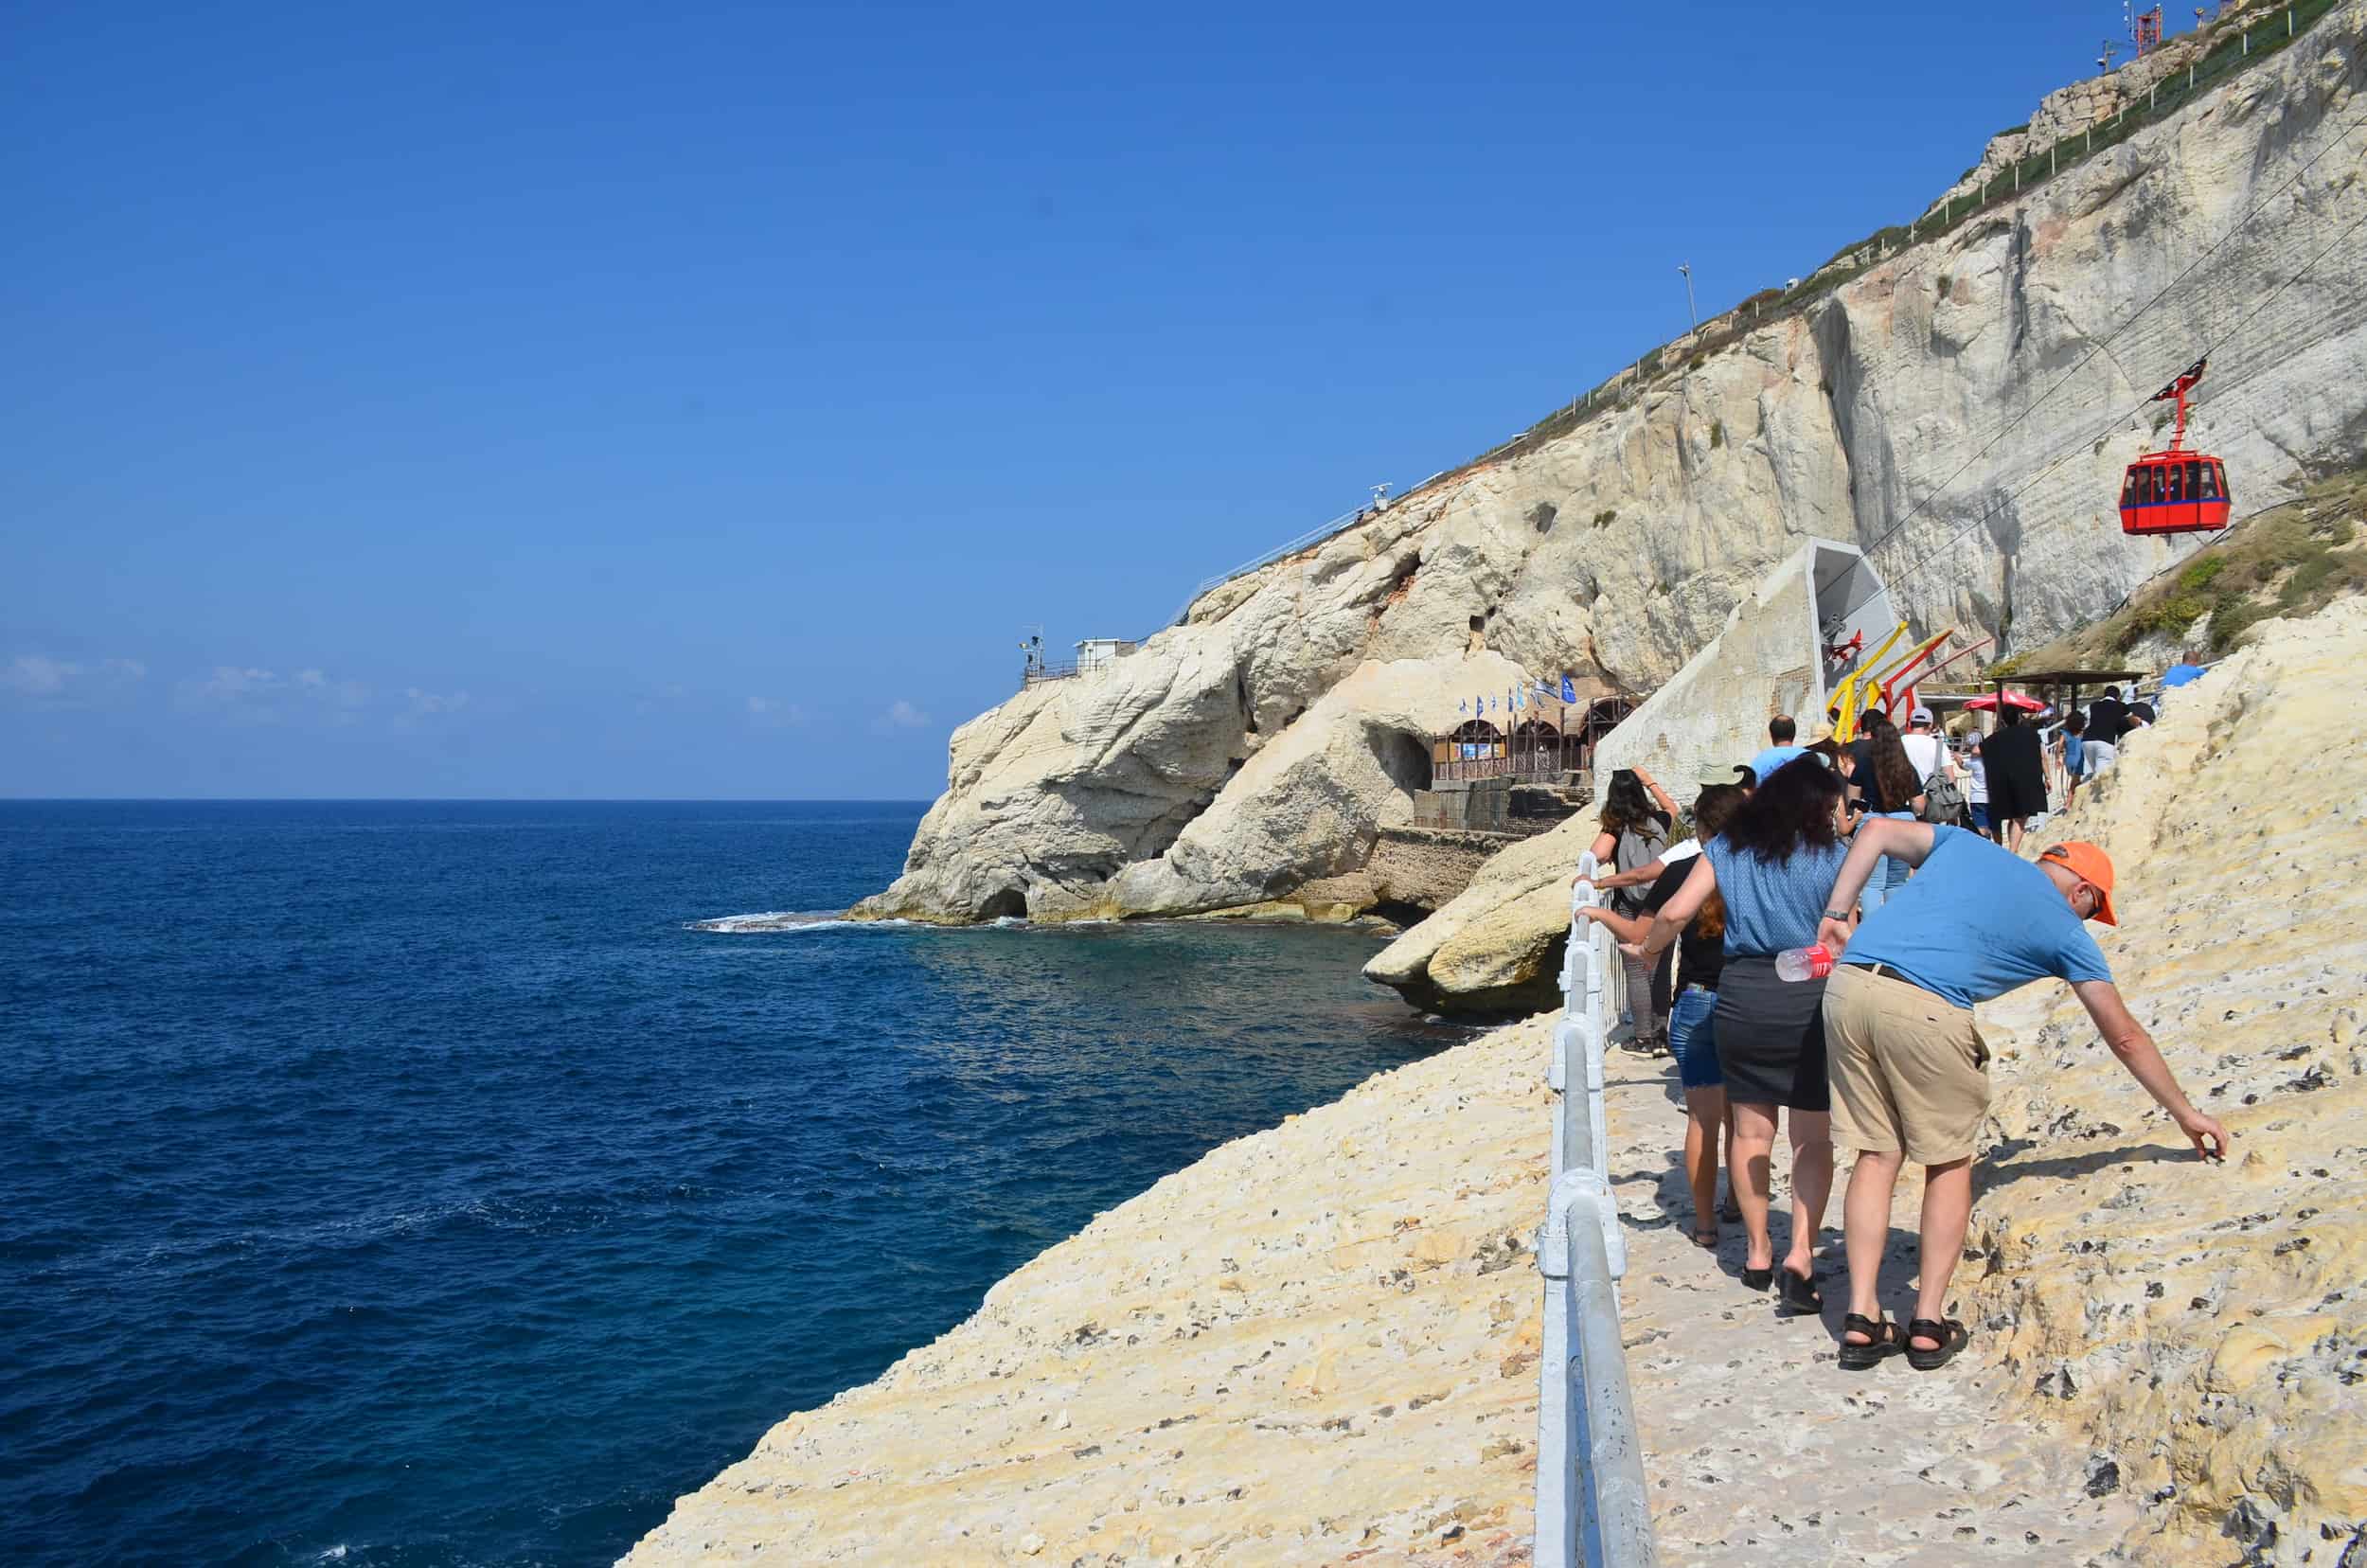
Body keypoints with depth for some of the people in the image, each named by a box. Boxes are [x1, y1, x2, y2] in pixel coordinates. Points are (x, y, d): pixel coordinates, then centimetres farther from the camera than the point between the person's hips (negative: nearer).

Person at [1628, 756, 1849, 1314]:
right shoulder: (1831, 855, -1)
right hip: (1810, 997, -2)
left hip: (1741, 995, 3)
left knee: (1751, 1131, 14)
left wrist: (1647, 951, 15)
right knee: (1812, 1136, 5)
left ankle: (1758, 1254, 21)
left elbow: (1675, 913, -2)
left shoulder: (1726, 848, 6)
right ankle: (1800, 1256, -7)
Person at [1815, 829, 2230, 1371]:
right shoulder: (2064, 930, 18)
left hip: (1846, 985, 4)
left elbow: (1877, 832, 20)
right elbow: (2124, 1036, 23)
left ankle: (1861, 1320, 13)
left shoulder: (1967, 844, 28)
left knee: (1877, 1155, 15)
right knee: (1949, 1163, 16)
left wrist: (1834, 917, 17)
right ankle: (1930, 1325, 16)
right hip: (1923, 1009, -4)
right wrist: (2185, 1114, 33)